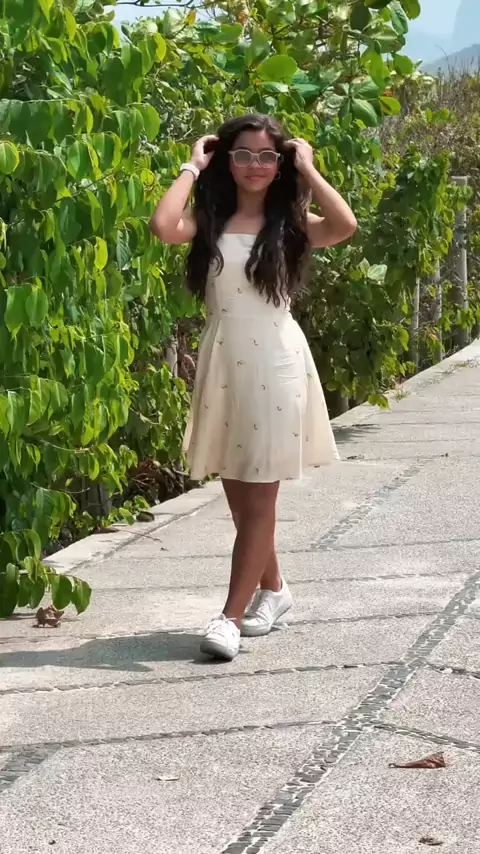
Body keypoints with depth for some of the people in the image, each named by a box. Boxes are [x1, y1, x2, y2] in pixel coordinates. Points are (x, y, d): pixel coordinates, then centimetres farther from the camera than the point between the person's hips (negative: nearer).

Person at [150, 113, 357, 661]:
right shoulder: (208, 221, 4)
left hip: (274, 365, -3)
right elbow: (163, 227, -18)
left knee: (259, 497, -2)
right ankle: (272, 589, 33)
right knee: (238, 494, 13)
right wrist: (193, 168, -5)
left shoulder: (291, 222, 1)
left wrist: (307, 169, -8)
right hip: (222, 364, 3)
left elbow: (345, 226, -20)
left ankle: (232, 615, -1)